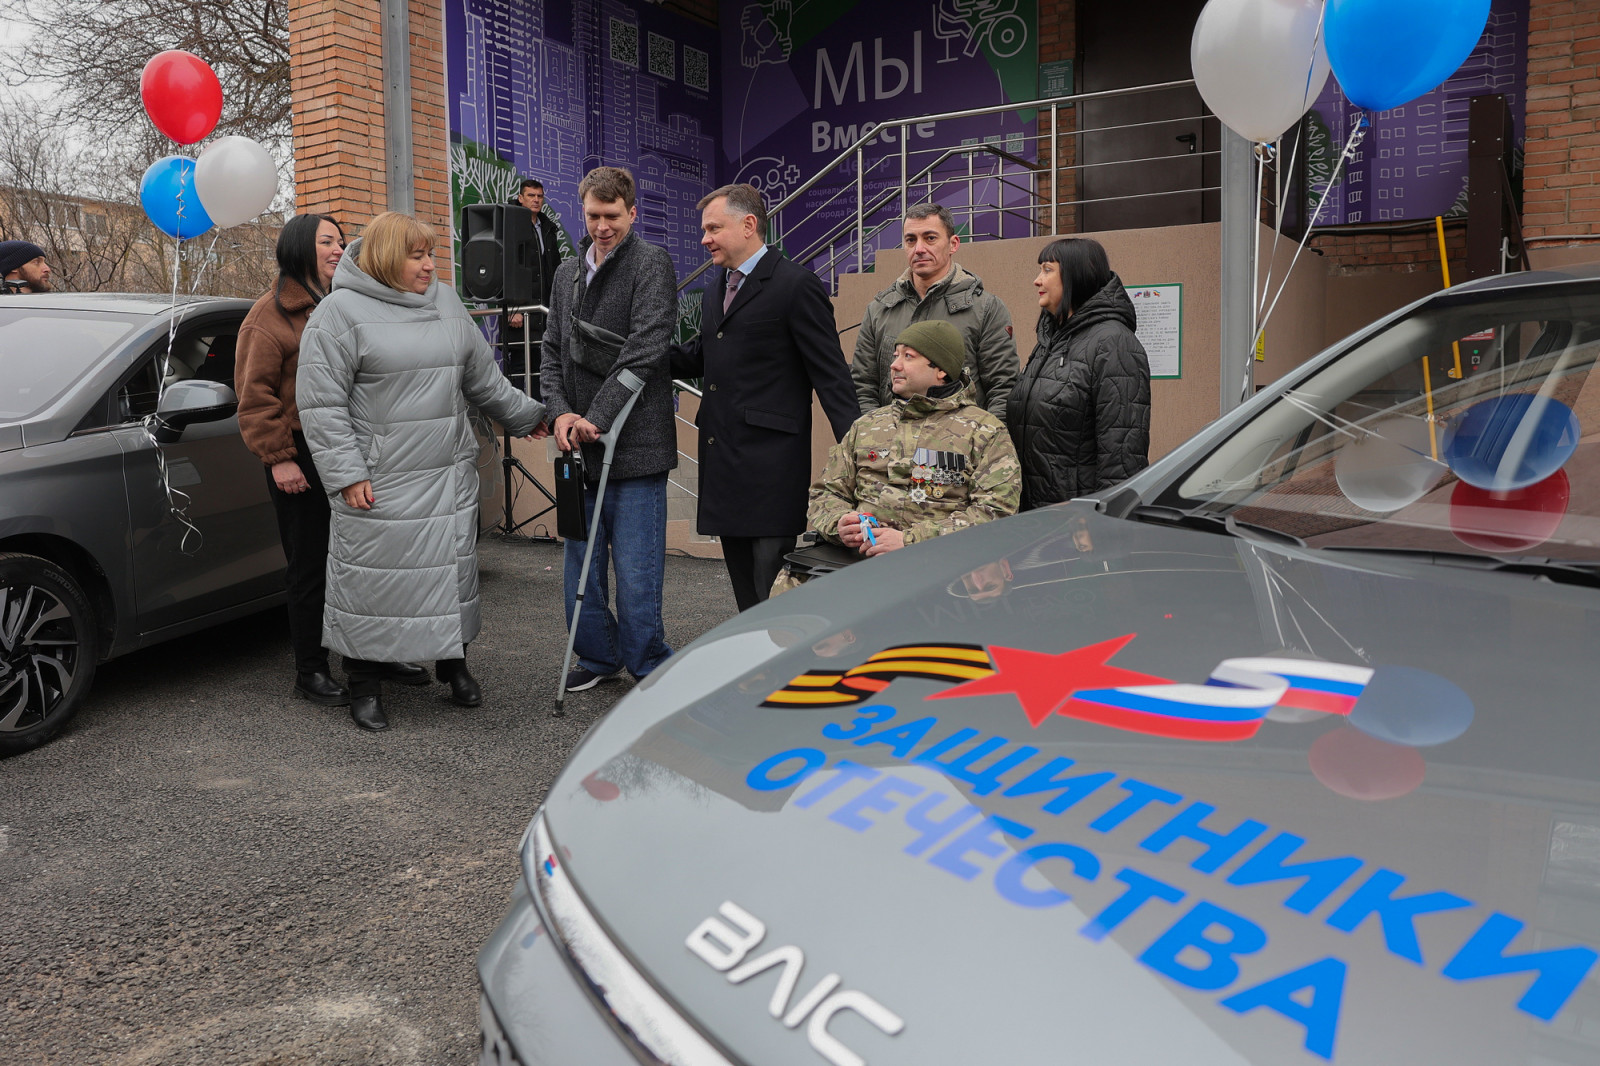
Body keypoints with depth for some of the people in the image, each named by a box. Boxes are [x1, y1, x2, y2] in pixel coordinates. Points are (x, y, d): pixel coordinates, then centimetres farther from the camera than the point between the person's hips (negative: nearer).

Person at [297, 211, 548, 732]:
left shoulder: (446, 302, 12)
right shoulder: (341, 311, -7)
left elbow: (483, 377, 23)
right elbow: (321, 402, -10)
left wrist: (526, 415, 27)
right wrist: (347, 473, -14)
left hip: (450, 475, 6)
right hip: (379, 483, -5)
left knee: (453, 568, 12)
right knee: (373, 580, 0)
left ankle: (453, 662, 29)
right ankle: (365, 685, 15)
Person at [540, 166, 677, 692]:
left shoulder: (651, 263, -4)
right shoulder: (567, 272, 17)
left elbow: (645, 350, -14)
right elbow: (553, 352, 15)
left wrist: (596, 418, -15)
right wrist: (560, 413, -4)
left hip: (635, 446, -6)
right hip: (581, 447, 7)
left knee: (636, 569, -3)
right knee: (581, 564, 13)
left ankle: (648, 667, 14)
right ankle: (599, 656, 30)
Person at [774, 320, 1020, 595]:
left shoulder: (986, 431, 9)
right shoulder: (866, 425, 23)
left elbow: (996, 511, -4)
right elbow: (826, 492, 23)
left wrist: (909, 540, -14)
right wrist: (838, 524, -3)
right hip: (855, 554, 3)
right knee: (790, 583, -26)